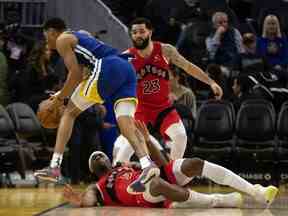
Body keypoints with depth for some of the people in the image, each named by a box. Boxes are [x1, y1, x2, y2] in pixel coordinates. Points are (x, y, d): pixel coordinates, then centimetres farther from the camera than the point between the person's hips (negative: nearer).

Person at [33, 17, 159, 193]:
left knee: (69, 113, 7)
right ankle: (147, 164, -32)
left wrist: (59, 99, 9)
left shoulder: (62, 40, 11)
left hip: (108, 68, -7)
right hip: (127, 68, 7)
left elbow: (76, 74, -1)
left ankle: (55, 168, 1)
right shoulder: (80, 36, 36)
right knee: (127, 123, -8)